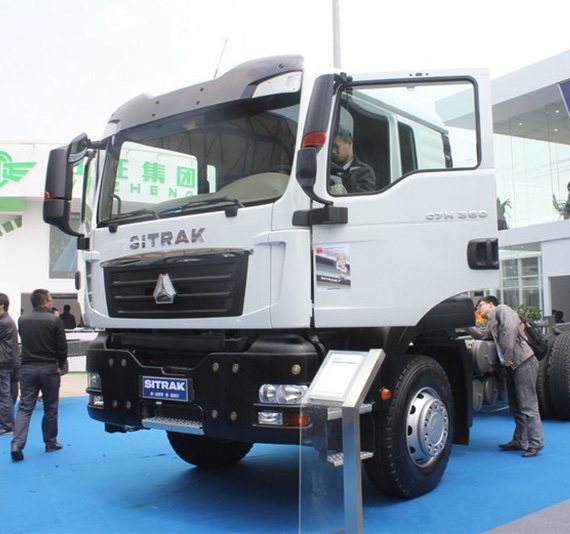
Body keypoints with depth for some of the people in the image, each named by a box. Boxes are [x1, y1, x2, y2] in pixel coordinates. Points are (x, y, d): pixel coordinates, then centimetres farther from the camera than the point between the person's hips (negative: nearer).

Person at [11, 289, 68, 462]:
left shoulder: (22, 320, 4)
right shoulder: (54, 320, -9)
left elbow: (24, 342, 12)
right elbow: (62, 347, -7)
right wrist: (60, 366, 9)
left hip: (27, 369, 3)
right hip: (49, 369, -3)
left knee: (25, 407, 5)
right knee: (50, 408, 9)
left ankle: (17, 444, -8)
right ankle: (51, 443, 18)